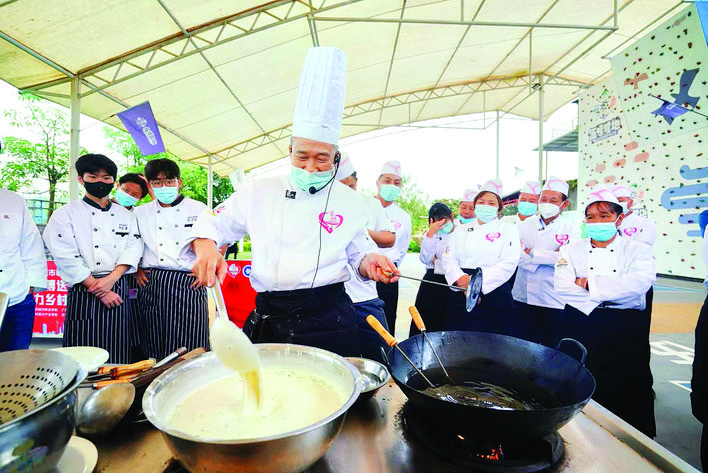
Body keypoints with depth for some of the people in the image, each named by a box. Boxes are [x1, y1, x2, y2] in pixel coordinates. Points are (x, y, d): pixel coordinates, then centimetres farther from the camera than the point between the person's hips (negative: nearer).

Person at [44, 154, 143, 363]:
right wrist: (97, 288, -11)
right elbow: (66, 258, -6)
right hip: (83, 292, -2)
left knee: (117, 359, 4)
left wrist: (111, 278, -12)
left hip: (118, 290, 3)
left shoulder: (126, 215, 14)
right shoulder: (66, 213, 4)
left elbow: (133, 249, 3)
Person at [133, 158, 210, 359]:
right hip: (151, 286, 3)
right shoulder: (140, 213, 13)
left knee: (191, 349, -6)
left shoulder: (199, 209, 5)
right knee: (153, 351, 5)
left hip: (188, 284, -2)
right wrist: (136, 269, 10)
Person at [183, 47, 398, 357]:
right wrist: (206, 248, -14)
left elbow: (358, 253, 11)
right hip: (268, 322, 1)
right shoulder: (259, 191, 2)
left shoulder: (350, 201, 1)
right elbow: (212, 223, 7)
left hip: (327, 321, -1)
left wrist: (371, 262, -11)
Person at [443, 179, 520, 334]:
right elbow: (448, 258, 5)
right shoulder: (462, 230, 15)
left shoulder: (509, 230, 7)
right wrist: (461, 279, -15)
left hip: (494, 297, -2)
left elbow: (508, 264, -7)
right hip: (460, 297, 2)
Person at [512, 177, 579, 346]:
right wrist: (551, 257, -14)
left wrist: (532, 253, -13)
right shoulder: (524, 225, 6)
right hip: (524, 298, 2)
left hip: (554, 302, -1)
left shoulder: (571, 229, 3)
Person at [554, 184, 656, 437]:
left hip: (625, 331, 0)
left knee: (627, 395, 4)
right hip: (581, 328, 0)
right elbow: (562, 287, -9)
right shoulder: (571, 250, 6)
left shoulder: (638, 250, 4)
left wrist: (589, 283, -15)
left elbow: (639, 284, -16)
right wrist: (611, 294, -13)